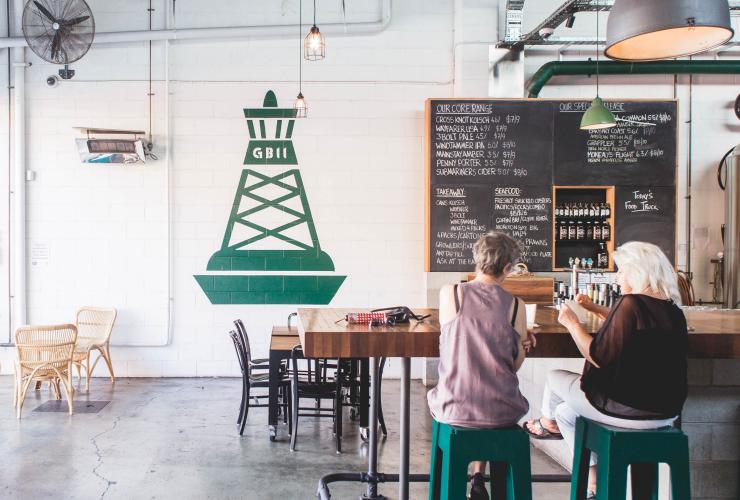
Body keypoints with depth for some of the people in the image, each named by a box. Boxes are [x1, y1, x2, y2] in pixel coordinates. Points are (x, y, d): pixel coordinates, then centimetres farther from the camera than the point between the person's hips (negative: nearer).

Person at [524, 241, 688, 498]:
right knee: (566, 412, 23)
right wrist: (595, 308, 25)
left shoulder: (631, 303, -21)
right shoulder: (672, 310, 6)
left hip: (630, 408, -8)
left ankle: (548, 424, 43)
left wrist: (572, 324, -8)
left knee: (555, 379, 13)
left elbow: (599, 357, -21)